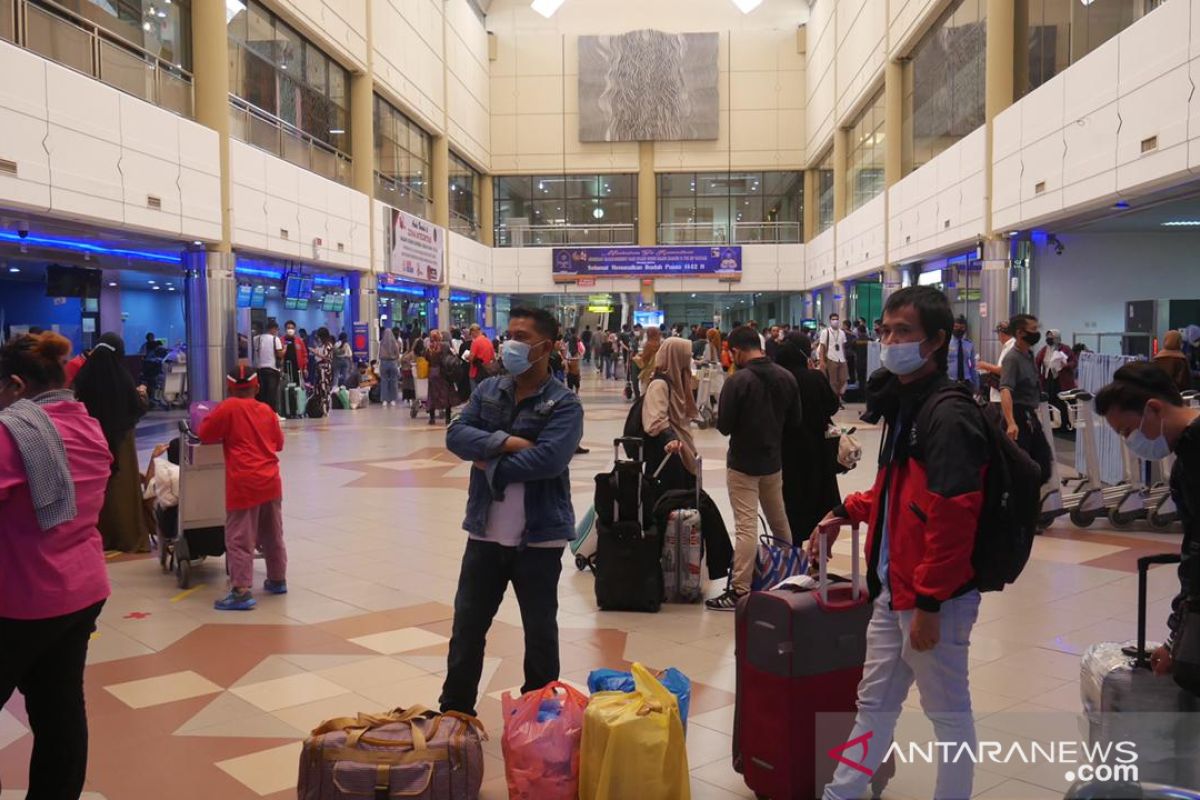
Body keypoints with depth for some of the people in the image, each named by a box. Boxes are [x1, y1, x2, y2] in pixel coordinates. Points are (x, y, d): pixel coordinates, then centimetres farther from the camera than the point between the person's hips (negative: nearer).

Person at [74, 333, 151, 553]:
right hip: (120, 439, -3)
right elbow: (138, 409, -7)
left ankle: (99, 535, 19)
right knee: (122, 486, 5)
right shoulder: (122, 377, -15)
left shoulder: (84, 375, -7)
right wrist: (141, 394, 13)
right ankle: (128, 537, 9)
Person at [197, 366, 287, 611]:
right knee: (272, 536, 18)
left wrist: (225, 436, 16)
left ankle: (241, 591, -7)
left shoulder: (228, 407, -6)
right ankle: (278, 580, 29)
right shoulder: (267, 411, 9)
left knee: (239, 540, -3)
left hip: (244, 485, -6)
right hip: (270, 481, 6)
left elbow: (204, 434, -2)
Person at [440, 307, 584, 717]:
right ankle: (454, 712, 30)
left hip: (540, 537, -4)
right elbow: (456, 435, -6)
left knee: (540, 630, 12)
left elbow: (548, 459, -25)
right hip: (485, 532, 5)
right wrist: (505, 442, -20)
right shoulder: (487, 390, 5)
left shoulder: (564, 403, -11)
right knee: (467, 623, 14)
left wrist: (492, 465, -14)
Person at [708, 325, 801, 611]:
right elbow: (794, 420, 5)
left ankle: (739, 591, -3)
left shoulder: (737, 380, -18)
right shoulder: (786, 377, -1)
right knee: (780, 522, 20)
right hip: (773, 460, 6)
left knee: (746, 526, -5)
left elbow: (724, 426, -16)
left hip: (743, 463, -6)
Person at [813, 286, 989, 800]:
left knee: (948, 711, 10)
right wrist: (847, 512, 12)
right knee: (875, 703, 19)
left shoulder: (948, 417, -20)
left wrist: (928, 602, -21)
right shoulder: (906, 404, 10)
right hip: (893, 589, 9)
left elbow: (951, 518, -23)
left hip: (932, 598, -9)